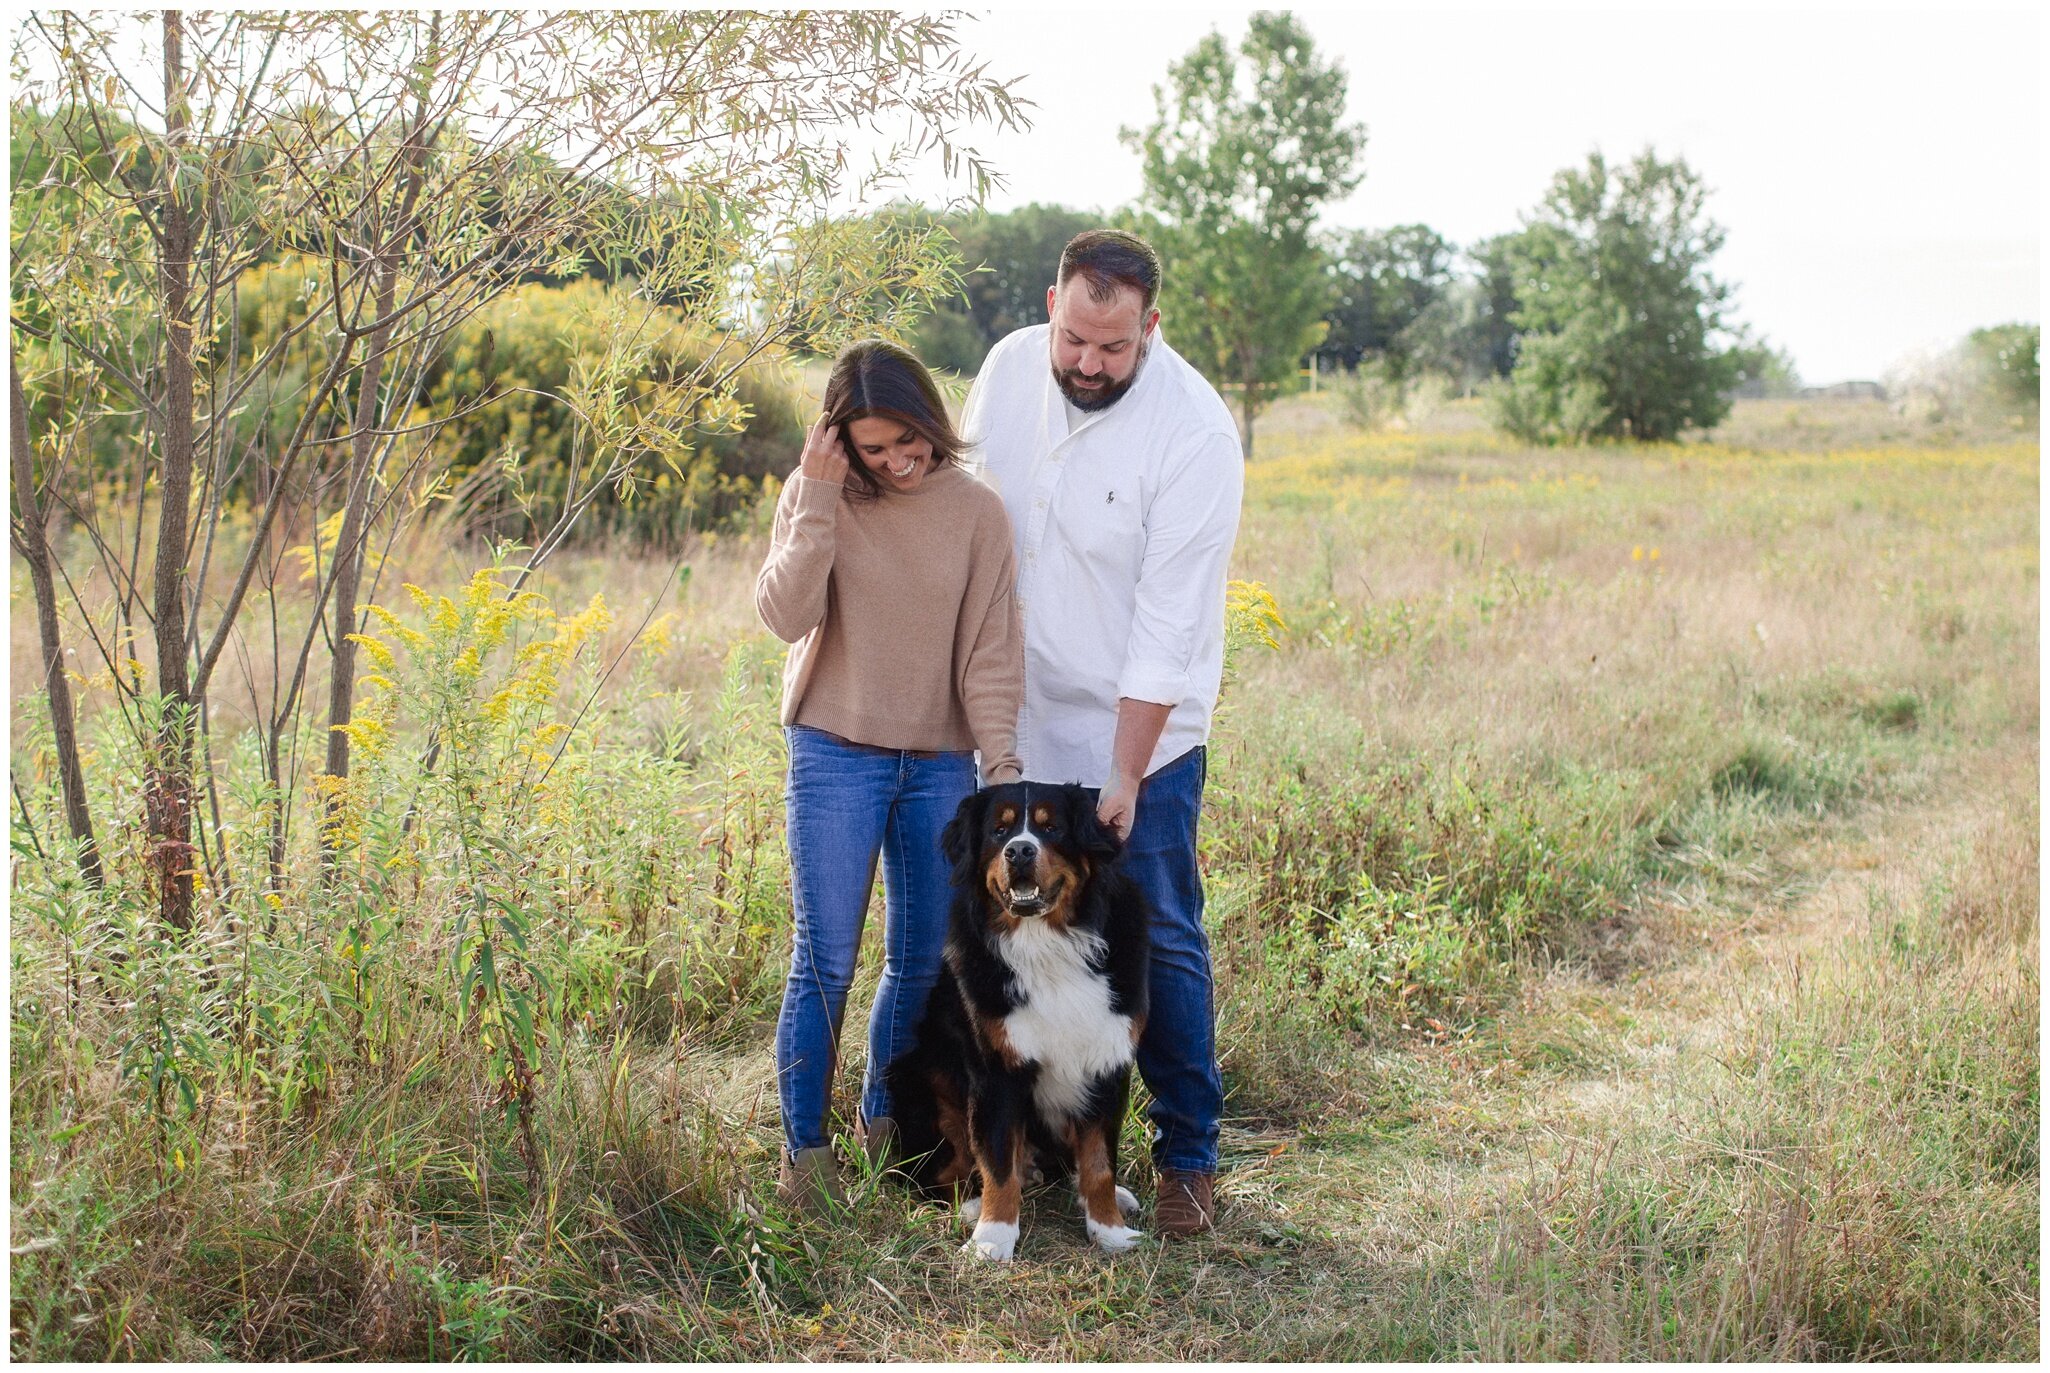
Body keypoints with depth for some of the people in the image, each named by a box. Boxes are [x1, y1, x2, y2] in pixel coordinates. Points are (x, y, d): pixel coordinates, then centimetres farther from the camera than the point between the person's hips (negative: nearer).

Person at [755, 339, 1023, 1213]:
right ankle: (803, 1151, 9)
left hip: (940, 764, 2)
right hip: (836, 756, -2)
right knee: (824, 964, -3)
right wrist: (819, 501, -19)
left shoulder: (975, 511, -1)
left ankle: (884, 1122, 29)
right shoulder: (815, 498, -3)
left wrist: (1001, 758, -10)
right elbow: (784, 615, -15)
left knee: (924, 961, 10)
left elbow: (991, 649, 0)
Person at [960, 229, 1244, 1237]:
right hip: (1017, 723, 5)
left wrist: (1125, 777, -20)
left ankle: (1186, 1157, 13)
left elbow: (1170, 625, -19)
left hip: (1141, 735, -4)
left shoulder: (1196, 432, -19)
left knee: (1159, 948, 0)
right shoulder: (1010, 368, -4)